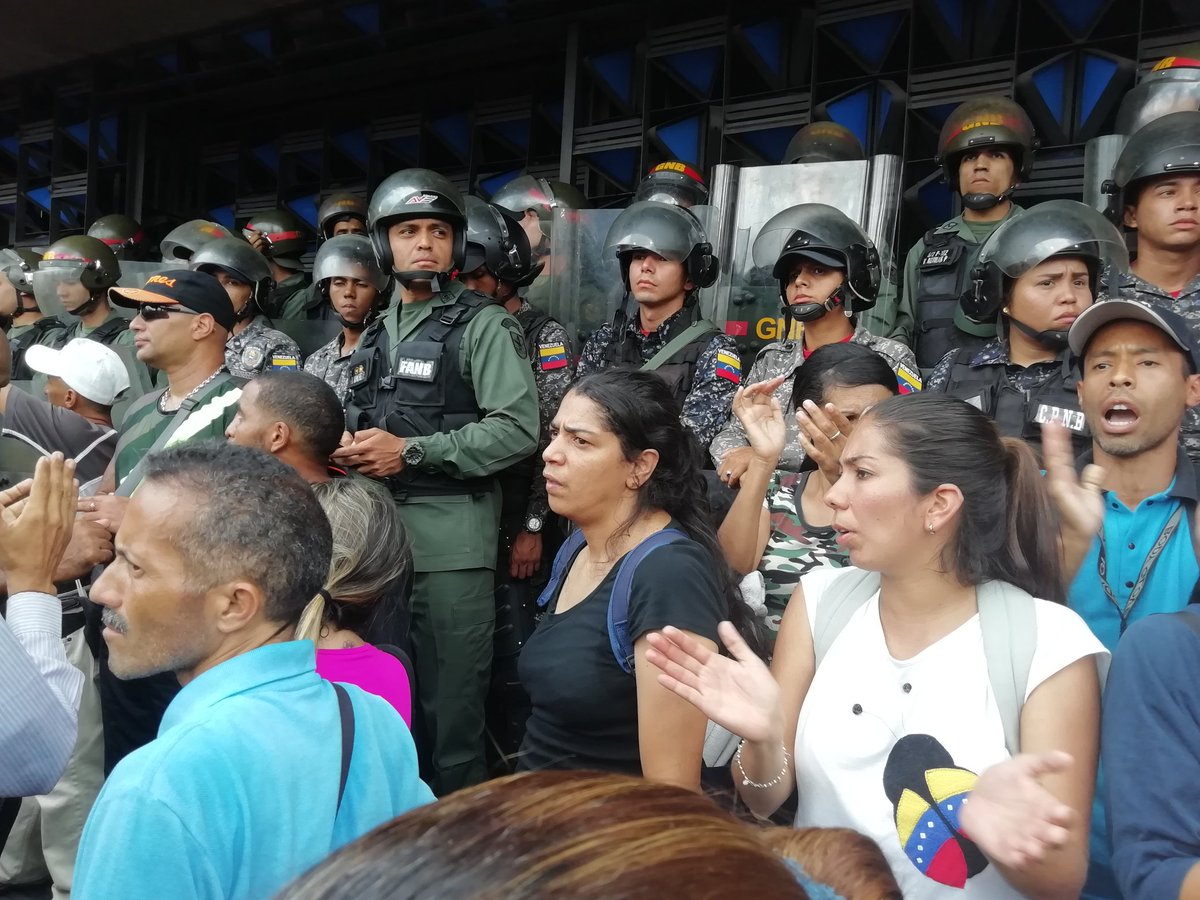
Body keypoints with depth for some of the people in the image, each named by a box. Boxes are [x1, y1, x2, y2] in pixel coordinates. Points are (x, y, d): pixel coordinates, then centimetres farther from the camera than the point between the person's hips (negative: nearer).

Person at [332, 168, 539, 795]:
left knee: (450, 709, 0)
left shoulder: (484, 326, -4)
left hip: (449, 542, -7)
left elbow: (517, 429, -14)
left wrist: (411, 452, -16)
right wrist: (348, 451, 2)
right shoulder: (376, 336, 18)